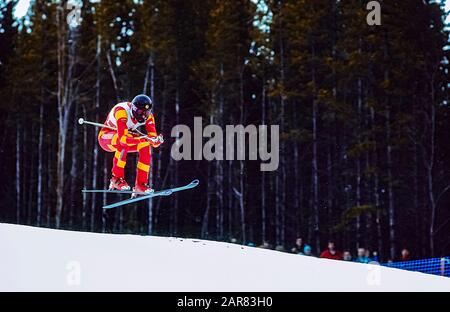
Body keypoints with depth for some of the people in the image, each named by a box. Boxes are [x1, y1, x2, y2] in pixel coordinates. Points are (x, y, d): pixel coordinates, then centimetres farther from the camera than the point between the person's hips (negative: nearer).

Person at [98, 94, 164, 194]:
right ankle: (116, 178, -27)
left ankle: (141, 184, -12)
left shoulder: (148, 116, -16)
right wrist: (142, 138, -54)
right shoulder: (122, 111, -34)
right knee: (123, 142, -36)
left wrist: (157, 140, -42)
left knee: (145, 145, -18)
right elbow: (123, 138, -45)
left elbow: (153, 138, -18)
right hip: (106, 136, -6)